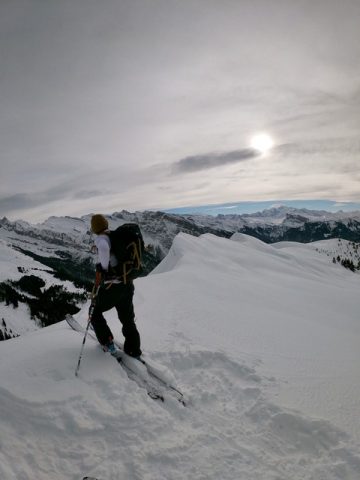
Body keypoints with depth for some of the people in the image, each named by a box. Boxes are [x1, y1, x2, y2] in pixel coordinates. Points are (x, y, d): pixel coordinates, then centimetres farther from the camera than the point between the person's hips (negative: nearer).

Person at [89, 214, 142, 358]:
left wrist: (101, 270, -20)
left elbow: (104, 248, -34)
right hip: (128, 284, 6)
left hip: (111, 286, -6)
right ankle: (133, 350, 26)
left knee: (96, 314, 21)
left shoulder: (101, 238, -11)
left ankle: (107, 342, 17)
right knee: (127, 319, 20)